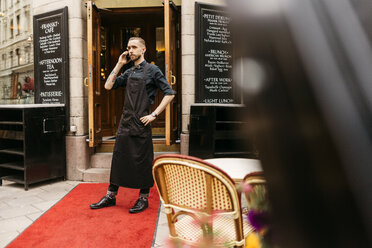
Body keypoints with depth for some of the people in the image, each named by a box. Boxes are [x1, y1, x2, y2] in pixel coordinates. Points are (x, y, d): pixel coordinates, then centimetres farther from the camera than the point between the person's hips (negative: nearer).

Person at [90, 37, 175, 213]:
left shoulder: (152, 70, -2)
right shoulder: (129, 73, 16)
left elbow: (169, 93, -7)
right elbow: (108, 86, 12)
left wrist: (154, 115, -12)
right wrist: (119, 65, 8)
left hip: (141, 123, -6)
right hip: (125, 122, 6)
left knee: (142, 161, 2)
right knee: (118, 157, 11)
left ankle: (143, 198, 17)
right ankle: (111, 196, 25)